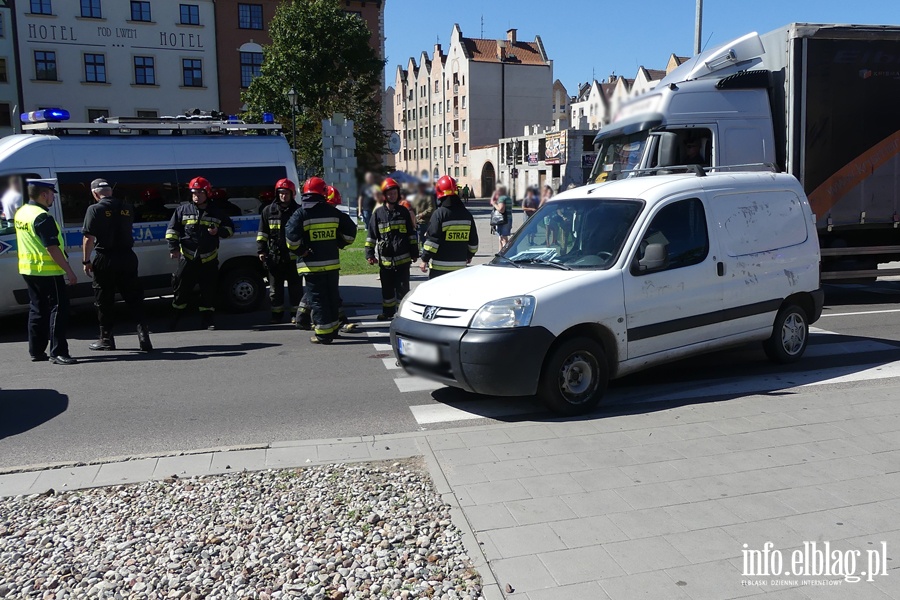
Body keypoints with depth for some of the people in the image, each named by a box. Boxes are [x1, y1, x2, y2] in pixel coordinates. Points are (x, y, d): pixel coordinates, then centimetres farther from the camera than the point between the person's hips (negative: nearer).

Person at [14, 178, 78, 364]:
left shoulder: (21, 213, 12)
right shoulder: (43, 217, -18)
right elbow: (52, 248, -22)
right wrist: (69, 271, -19)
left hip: (27, 270, 10)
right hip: (47, 271, -10)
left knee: (37, 310, 15)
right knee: (58, 310, -5)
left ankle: (36, 351, 20)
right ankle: (58, 353, -7)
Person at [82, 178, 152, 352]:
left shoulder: (95, 209, -9)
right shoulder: (127, 207, 5)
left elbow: (89, 239, -12)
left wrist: (87, 261, -4)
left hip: (106, 259, -4)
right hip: (127, 257, 4)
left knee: (104, 301, 8)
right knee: (134, 298, 9)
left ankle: (106, 339, 15)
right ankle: (144, 335, 3)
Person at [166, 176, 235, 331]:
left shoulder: (216, 213, 5)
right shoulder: (183, 210, 4)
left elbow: (230, 228, 13)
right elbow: (172, 229, 5)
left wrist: (219, 231, -8)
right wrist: (173, 248, -5)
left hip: (209, 260, 0)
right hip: (187, 257, 0)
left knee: (209, 290, 2)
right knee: (181, 289, 4)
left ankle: (208, 319, 13)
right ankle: (175, 318, 20)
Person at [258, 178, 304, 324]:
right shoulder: (268, 211, 6)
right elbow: (262, 232, 9)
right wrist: (261, 250, 2)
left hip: (293, 256, -2)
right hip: (275, 256, 2)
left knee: (295, 287, 5)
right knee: (275, 288, 8)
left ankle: (295, 313, 15)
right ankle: (277, 313, 18)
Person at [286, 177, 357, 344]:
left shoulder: (300, 214, -8)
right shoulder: (333, 212, 6)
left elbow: (291, 236, -19)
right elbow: (350, 230, 10)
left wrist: (300, 251, -4)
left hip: (312, 265, -4)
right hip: (332, 263, 4)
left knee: (317, 299, 1)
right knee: (332, 296, 16)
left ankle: (324, 334, 2)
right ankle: (333, 329, 26)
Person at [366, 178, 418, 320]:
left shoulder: (404, 212, 4)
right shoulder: (378, 213, 3)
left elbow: (412, 234, 8)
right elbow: (371, 235, 5)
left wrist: (414, 253, 6)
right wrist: (369, 254, -1)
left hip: (403, 259, -1)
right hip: (385, 259, 1)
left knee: (403, 288, 3)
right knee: (387, 288, 12)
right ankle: (388, 312, 25)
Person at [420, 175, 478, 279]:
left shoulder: (439, 213, -11)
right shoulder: (466, 214, 7)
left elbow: (432, 239, -14)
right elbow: (473, 240, 13)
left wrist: (425, 259, -7)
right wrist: (470, 255, 29)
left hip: (440, 266, -5)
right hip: (460, 265, 6)